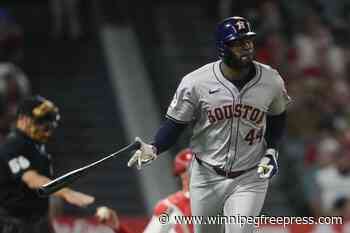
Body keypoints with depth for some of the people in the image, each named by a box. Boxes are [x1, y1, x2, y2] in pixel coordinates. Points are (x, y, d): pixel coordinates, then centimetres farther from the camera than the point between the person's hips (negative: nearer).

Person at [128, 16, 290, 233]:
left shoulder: (271, 81, -6)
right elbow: (175, 123, -5)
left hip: (250, 179, 0)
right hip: (207, 177, 0)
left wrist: (271, 151, 0)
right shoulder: (196, 82, -14)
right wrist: (154, 149, -22)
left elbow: (278, 116, 13)